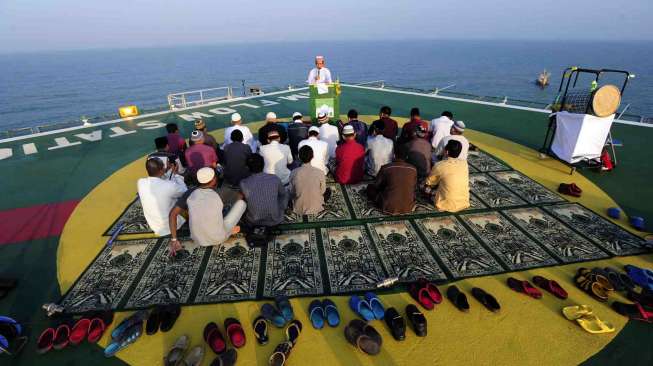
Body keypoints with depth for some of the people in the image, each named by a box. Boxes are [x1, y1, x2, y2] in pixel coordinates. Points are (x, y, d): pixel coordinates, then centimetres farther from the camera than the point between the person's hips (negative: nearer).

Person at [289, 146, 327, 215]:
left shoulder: (294, 173, -21)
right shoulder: (320, 172, -23)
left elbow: (292, 192, -6)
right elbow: (322, 191, -7)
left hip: (299, 209, 2)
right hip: (316, 208, -1)